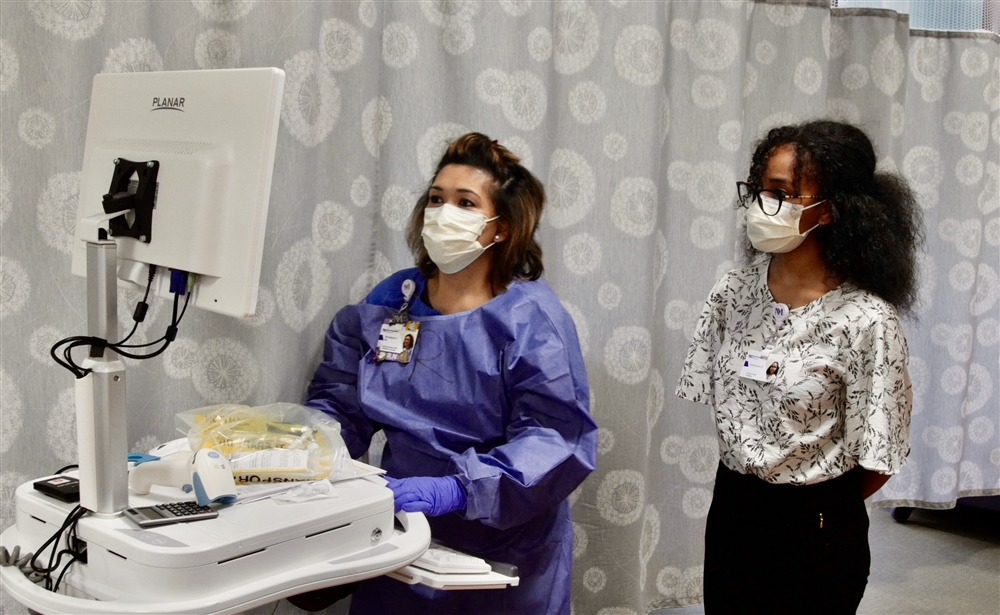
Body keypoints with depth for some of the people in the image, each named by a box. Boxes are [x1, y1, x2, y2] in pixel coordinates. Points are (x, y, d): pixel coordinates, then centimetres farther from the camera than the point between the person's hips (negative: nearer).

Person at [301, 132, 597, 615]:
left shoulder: (532, 318, -12)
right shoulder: (389, 302, 4)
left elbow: (555, 438, -21)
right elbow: (339, 402, 7)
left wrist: (455, 490, -33)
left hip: (502, 549, -4)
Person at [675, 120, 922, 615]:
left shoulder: (866, 320, -19)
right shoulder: (733, 293, -3)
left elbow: (875, 463, -12)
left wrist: (821, 508, 2)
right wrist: (744, 490, 7)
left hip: (816, 533, -5)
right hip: (731, 507, 5)